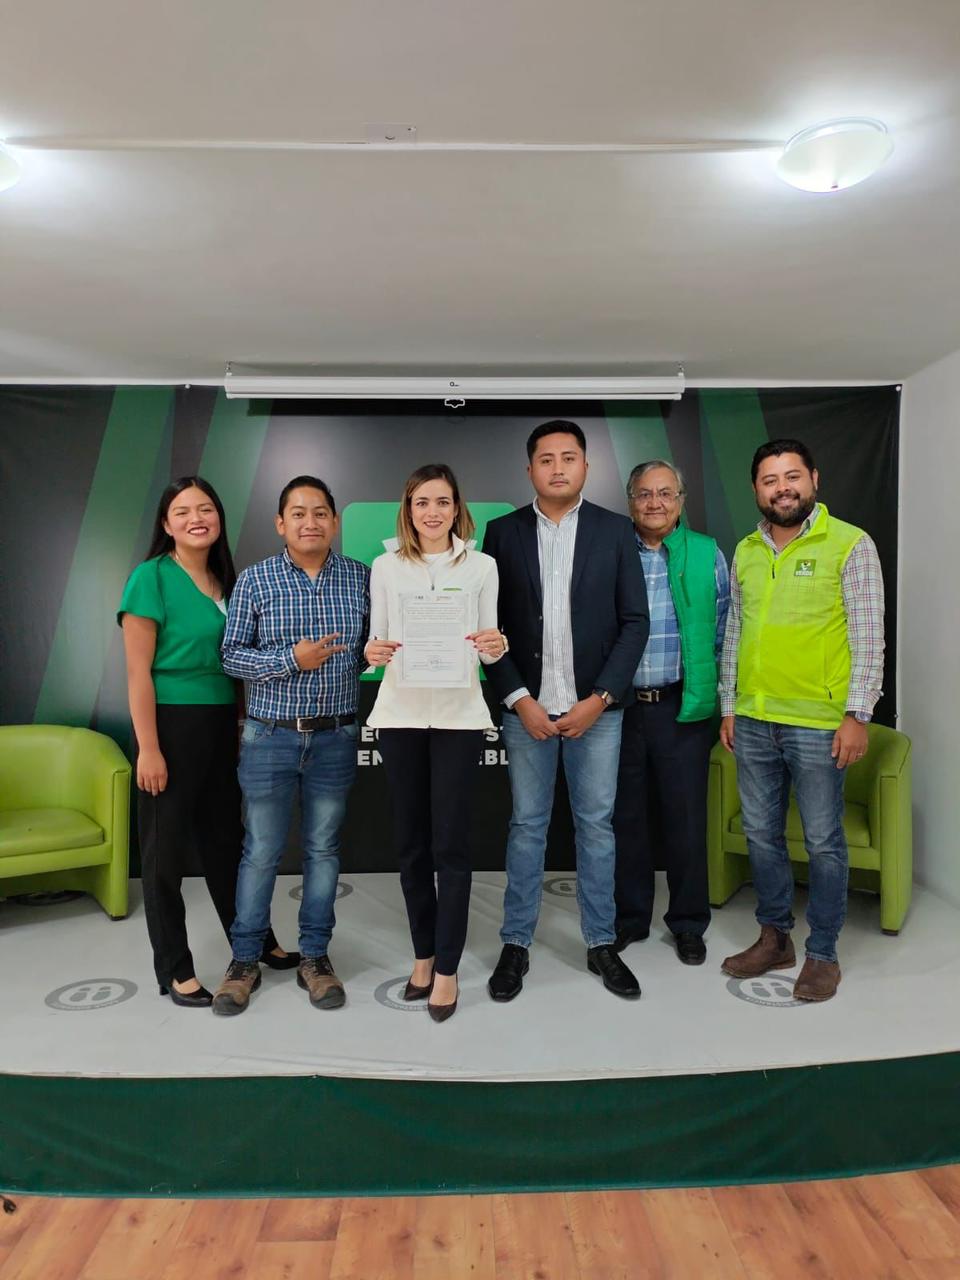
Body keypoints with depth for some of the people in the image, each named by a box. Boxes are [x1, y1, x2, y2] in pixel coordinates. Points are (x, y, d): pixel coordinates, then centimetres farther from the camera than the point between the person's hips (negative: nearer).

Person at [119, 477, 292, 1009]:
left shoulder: (223, 580, 9)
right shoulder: (151, 577, -10)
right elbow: (138, 671, -14)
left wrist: (241, 728, 10)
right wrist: (148, 748, -18)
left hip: (221, 724, 7)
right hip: (172, 723, -6)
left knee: (225, 838, 18)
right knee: (166, 847, 6)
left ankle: (257, 942, 34)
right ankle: (174, 970, 20)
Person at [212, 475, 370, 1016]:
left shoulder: (361, 578, 2)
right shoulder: (255, 579, -3)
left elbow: (374, 643, 10)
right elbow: (232, 654, -4)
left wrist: (373, 652, -13)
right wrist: (291, 659, -17)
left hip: (335, 738, 2)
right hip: (271, 737, -1)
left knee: (324, 849, 11)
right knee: (261, 851, 7)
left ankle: (315, 956, 27)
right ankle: (245, 960, 24)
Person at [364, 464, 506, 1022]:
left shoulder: (481, 566, 4)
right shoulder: (386, 566, 6)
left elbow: (489, 644, 4)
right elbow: (377, 639, 7)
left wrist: (496, 647, -18)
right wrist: (374, 653, -15)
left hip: (459, 714, -1)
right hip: (401, 714, 2)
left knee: (450, 842, -1)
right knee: (411, 841, 10)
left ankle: (446, 969, 11)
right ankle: (424, 953, 26)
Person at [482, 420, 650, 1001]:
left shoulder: (615, 531, 2)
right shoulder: (504, 532, 3)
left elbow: (635, 621, -1)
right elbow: (491, 626, 1)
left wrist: (599, 698, -8)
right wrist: (519, 700, -7)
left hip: (595, 706, 0)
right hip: (527, 707, 0)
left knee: (597, 825, 9)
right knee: (527, 826, 9)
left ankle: (602, 943, 24)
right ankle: (516, 943, 22)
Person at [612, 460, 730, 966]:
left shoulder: (707, 554, 4)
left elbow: (724, 630, 6)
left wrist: (719, 698, 1)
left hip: (684, 708, -1)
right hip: (619, 706, 1)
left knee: (686, 819, 6)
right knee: (626, 816, 11)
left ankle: (688, 923, 24)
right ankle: (629, 917, 27)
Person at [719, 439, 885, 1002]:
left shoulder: (850, 545, -5)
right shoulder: (746, 551, 10)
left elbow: (869, 638, -7)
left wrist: (857, 716, -12)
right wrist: (728, 707, 12)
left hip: (819, 723, -5)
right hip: (753, 721, 5)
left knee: (824, 842, 6)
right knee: (761, 835, 14)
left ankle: (823, 953, 22)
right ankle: (775, 937, 31)